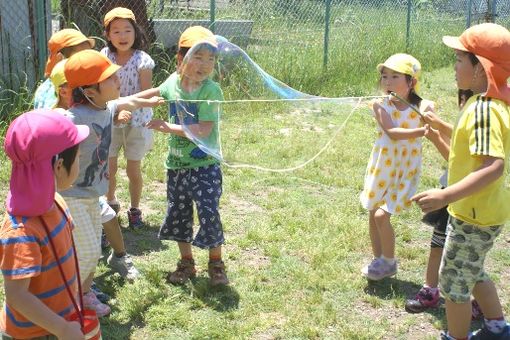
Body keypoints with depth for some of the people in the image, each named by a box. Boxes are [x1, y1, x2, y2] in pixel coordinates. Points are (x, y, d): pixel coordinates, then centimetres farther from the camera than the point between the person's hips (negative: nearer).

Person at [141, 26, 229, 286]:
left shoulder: (211, 91, -17)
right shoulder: (173, 81, -1)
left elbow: (204, 130, -25)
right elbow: (156, 93, 21)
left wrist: (168, 127, -22)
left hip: (205, 165, -5)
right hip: (177, 164, 6)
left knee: (209, 214, -4)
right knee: (177, 214, 14)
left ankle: (216, 264, 18)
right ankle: (186, 263, 32)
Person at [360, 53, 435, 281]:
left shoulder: (423, 107, -12)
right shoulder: (380, 106, -11)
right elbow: (392, 133, -25)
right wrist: (423, 131, -38)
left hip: (405, 171, -3)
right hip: (381, 168, 3)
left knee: (382, 215, -8)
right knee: (373, 214, 11)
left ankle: (389, 263, 15)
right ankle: (378, 260, 32)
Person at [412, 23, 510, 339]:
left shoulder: (483, 109, -27)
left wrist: (446, 196, -42)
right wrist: (442, 126, 21)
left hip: (474, 215, -10)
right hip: (477, 210, 10)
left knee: (453, 281, 7)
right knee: (472, 272, 27)